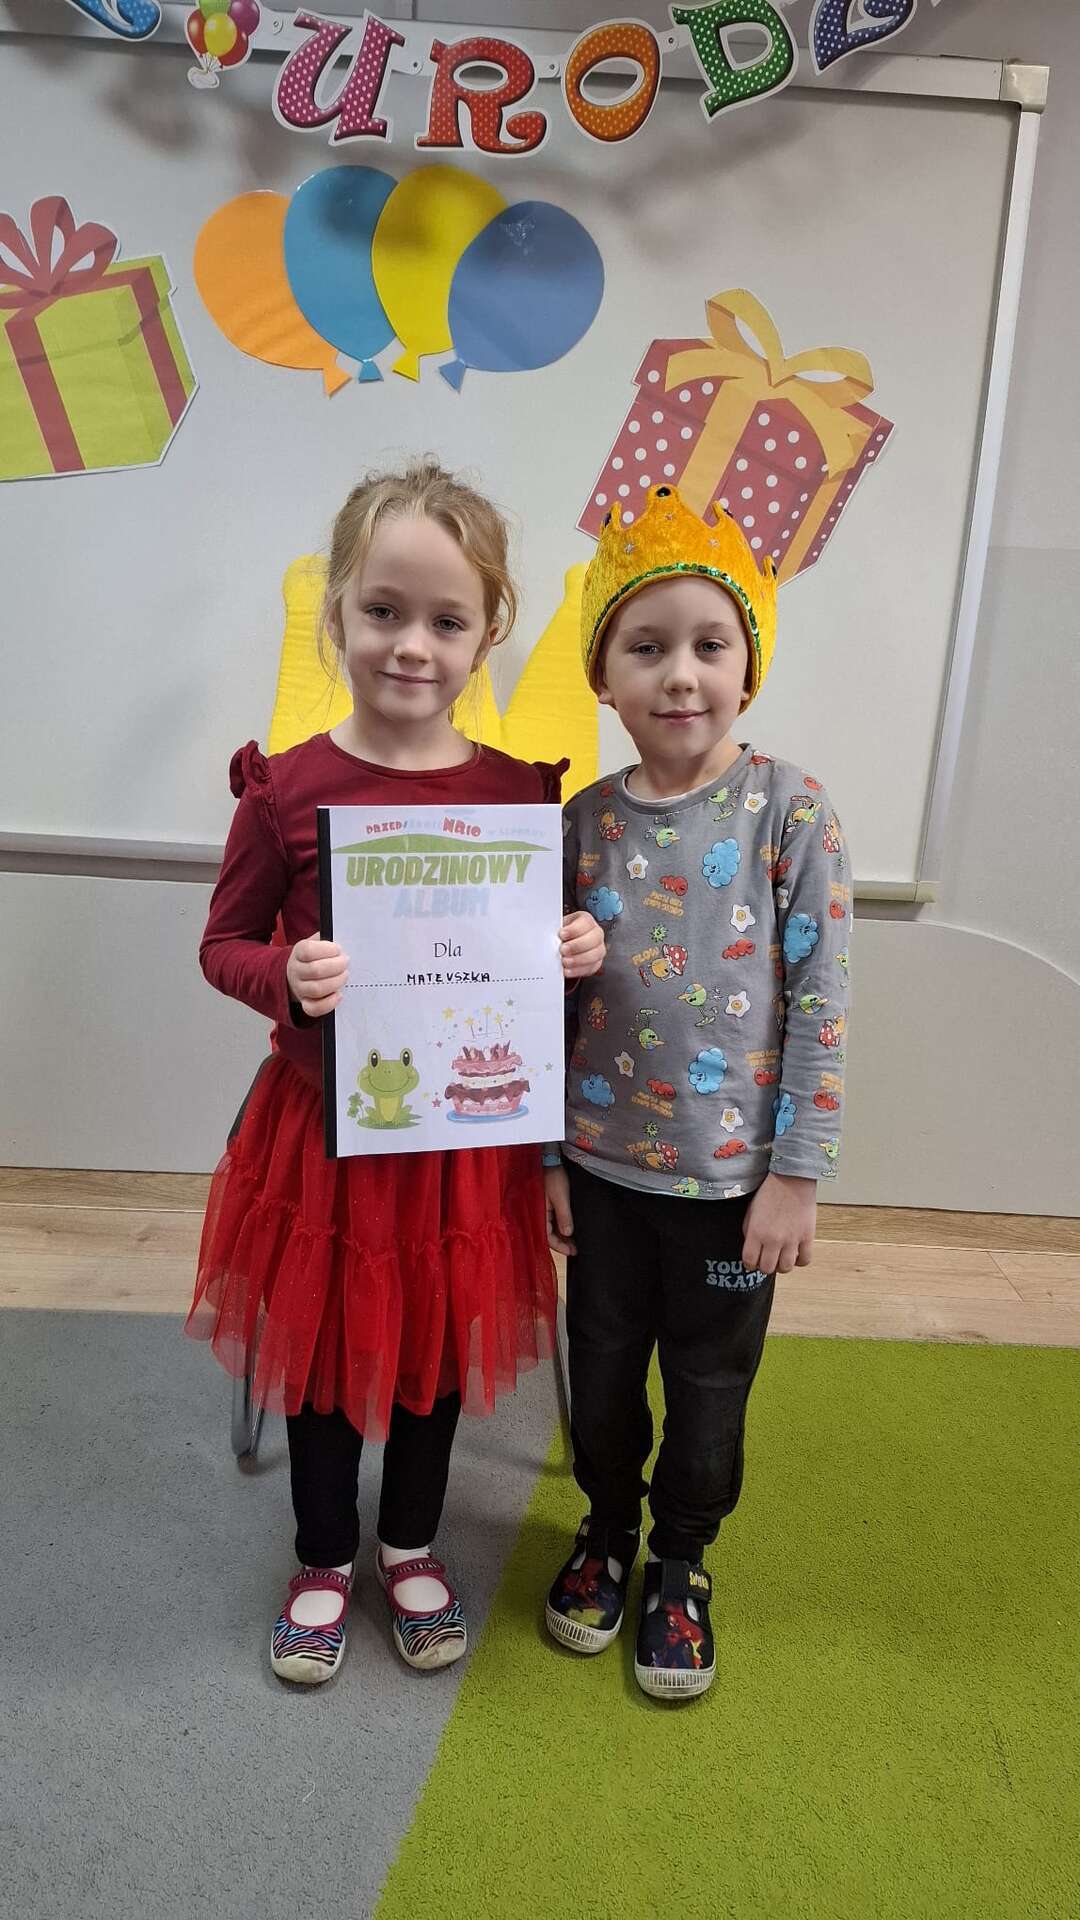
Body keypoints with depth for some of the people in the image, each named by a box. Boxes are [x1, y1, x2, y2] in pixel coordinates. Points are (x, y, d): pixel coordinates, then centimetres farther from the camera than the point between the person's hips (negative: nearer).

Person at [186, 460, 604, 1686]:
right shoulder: (289, 789, -11)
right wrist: (285, 976, -22)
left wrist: (577, 951, -14)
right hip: (326, 1122, -1)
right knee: (322, 1344, 16)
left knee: (441, 1344, 18)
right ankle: (323, 1559, 44)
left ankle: (411, 1546, 46)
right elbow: (224, 943, -2)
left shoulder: (518, 791, -6)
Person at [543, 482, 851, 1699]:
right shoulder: (583, 820, -3)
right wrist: (546, 1157, 4)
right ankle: (607, 1528, 47)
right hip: (603, 1166, 3)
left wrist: (798, 1174, -11)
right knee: (602, 1373, 19)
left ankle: (681, 1559, 43)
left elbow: (820, 1000, -10)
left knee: (710, 1388, 17)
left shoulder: (791, 810, -11)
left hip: (732, 1175, -2)